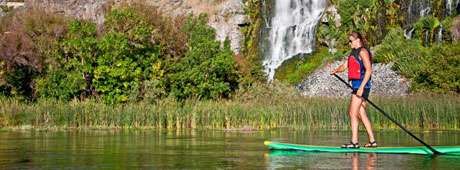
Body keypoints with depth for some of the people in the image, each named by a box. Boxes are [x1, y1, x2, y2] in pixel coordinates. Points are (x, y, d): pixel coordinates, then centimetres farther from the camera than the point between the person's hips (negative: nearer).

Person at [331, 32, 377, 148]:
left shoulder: (362, 52, -9)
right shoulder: (354, 52, 21)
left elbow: (369, 70, -17)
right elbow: (344, 66, 19)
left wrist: (361, 87, -22)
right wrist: (336, 70, -4)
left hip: (361, 85, -10)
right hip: (356, 85, 10)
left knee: (353, 113, -12)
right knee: (361, 114, 10)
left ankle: (354, 142, -12)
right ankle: (372, 141, 14)